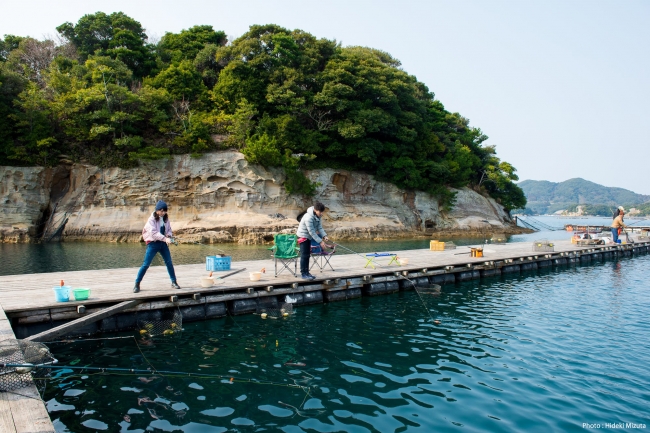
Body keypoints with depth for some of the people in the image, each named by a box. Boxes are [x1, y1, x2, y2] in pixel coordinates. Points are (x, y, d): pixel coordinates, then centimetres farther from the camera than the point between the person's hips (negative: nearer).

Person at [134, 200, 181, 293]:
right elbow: (153, 233, -24)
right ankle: (137, 284, 7)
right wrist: (165, 238, -34)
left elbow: (169, 229, 13)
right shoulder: (152, 219, -12)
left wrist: (169, 236, -10)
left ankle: (174, 282, 16)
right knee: (146, 264, -4)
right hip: (153, 243, -5)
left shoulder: (166, 218, 5)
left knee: (169, 263, 5)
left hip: (163, 243, 5)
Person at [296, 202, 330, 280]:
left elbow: (320, 227, -2)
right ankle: (303, 274, 0)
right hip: (303, 236, -8)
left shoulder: (318, 216, -5)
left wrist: (324, 236, -19)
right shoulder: (308, 217, -31)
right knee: (304, 255, -7)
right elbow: (312, 232, -30)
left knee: (307, 255, 13)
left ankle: (306, 272, 21)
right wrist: (320, 242, -30)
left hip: (309, 237, 9)